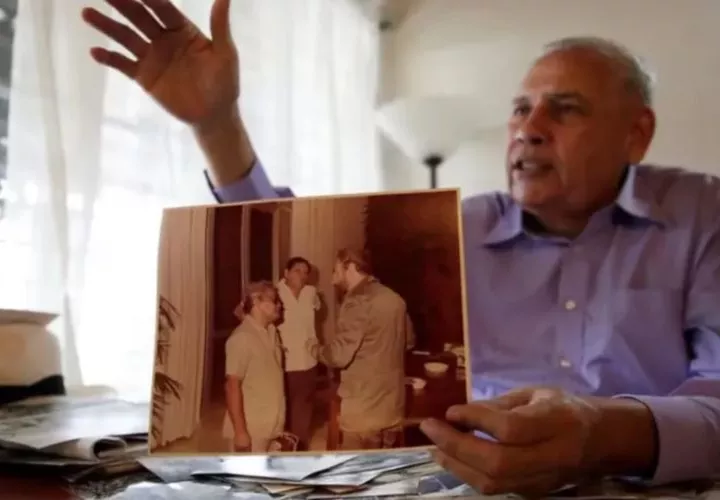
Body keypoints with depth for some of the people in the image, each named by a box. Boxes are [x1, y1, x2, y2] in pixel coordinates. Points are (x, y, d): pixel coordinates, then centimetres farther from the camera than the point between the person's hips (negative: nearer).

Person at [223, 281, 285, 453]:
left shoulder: (271, 333, 8)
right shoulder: (242, 338, -18)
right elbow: (232, 386, -19)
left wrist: (279, 424, 17)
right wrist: (240, 430, -21)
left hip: (271, 426, 8)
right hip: (251, 428, -8)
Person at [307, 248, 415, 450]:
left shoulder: (357, 301, -17)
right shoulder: (395, 299, 8)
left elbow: (339, 355, -20)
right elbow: (408, 341, 21)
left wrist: (315, 348, -1)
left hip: (363, 412, -7)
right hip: (393, 408, 7)